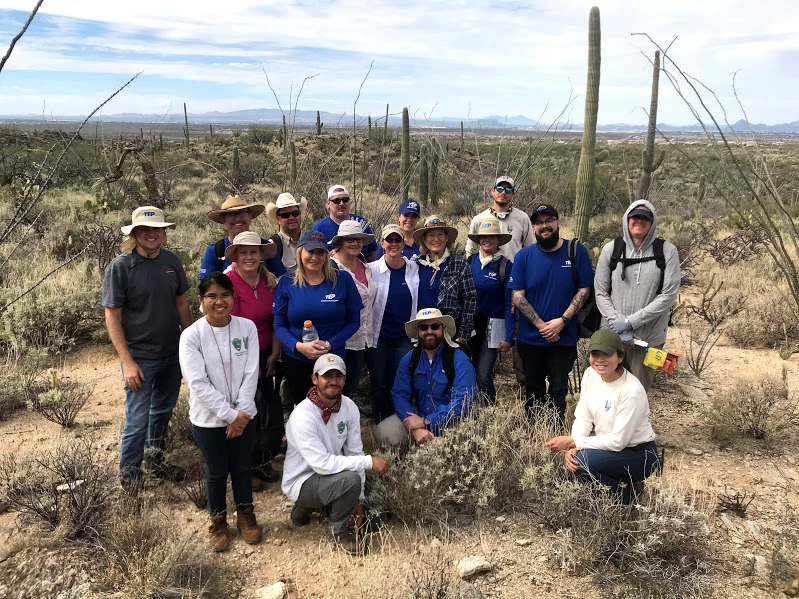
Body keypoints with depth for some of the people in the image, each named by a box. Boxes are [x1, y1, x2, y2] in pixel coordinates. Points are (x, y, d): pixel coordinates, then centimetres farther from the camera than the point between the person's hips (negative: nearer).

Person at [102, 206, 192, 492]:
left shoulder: (172, 261, -1)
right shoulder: (120, 267, -14)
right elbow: (112, 317, -13)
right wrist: (127, 362, -17)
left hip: (173, 353, 5)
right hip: (140, 358, -5)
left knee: (163, 411, 20)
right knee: (138, 420, 1)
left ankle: (156, 458, 40)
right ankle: (129, 473, 22)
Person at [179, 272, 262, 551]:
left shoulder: (247, 327, -8)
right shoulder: (191, 336, -15)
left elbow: (251, 374, -8)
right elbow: (198, 384, -18)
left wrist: (240, 412, -15)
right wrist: (229, 415, -19)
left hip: (243, 415, 2)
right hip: (208, 419, -2)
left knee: (242, 467, 17)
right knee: (217, 472, 14)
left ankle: (245, 514, 39)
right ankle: (218, 521, 36)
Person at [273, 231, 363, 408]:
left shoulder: (343, 280, -4)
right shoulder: (286, 284, -2)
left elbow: (354, 321, -1)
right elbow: (279, 325, 0)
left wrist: (330, 344, -15)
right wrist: (299, 346, -18)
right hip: (296, 361, 1)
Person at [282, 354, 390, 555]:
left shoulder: (349, 407, -7)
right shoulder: (302, 416, -27)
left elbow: (354, 452, -3)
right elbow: (321, 463, -32)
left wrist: (358, 498, -5)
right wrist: (369, 461, -31)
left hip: (331, 477, 7)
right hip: (302, 482, -7)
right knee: (350, 479, -33)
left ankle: (311, 506, 19)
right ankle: (338, 529, -4)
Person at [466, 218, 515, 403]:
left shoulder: (505, 266, -6)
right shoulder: (471, 262, 4)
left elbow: (510, 303, -5)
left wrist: (508, 337, -9)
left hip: (493, 326, -3)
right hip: (470, 324, 4)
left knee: (483, 375, -9)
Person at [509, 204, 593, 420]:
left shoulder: (577, 252, -4)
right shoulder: (524, 256, -2)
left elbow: (584, 290, -5)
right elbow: (518, 296, -6)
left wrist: (562, 321, -15)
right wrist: (541, 325, -15)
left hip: (564, 337, -1)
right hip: (530, 337, 1)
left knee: (558, 390, 8)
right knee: (534, 389, 15)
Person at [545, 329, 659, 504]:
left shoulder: (632, 391, -28)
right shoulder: (590, 374, -8)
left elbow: (618, 441, -25)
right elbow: (583, 418, -3)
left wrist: (573, 442, -26)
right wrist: (573, 447, -21)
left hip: (639, 454, -7)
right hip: (609, 446, 7)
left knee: (581, 461, -27)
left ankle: (622, 493, 0)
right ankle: (621, 482, 12)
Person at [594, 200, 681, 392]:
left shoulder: (667, 251, -2)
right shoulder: (611, 249, 1)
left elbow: (669, 295, -7)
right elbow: (600, 293, 2)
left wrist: (630, 321, -12)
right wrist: (617, 323, -12)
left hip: (649, 339, -1)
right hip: (612, 337, 1)